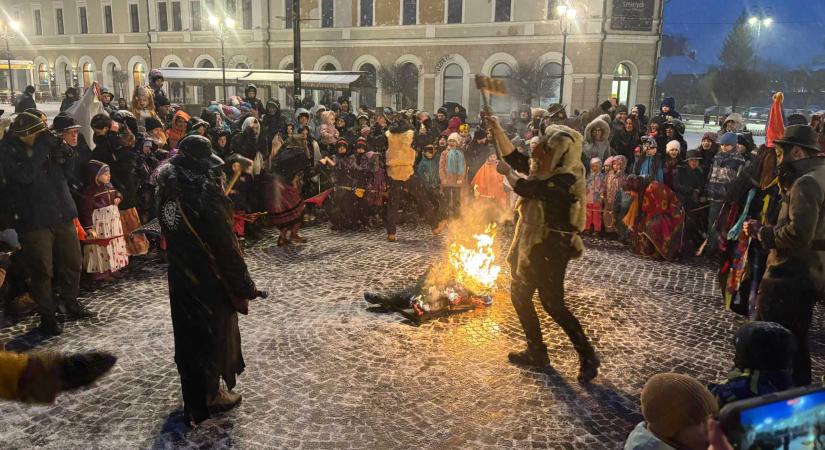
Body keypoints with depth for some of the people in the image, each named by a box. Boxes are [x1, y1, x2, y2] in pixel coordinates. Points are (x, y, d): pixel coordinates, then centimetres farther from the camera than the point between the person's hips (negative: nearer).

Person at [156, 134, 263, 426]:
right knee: (214, 330, 10)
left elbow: (168, 234, 6)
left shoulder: (168, 188, -1)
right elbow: (225, 243, -22)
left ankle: (193, 395, 36)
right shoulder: (205, 193, -23)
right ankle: (211, 395, 25)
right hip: (209, 276, -7)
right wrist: (244, 284, -15)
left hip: (180, 273, 7)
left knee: (188, 328, 19)